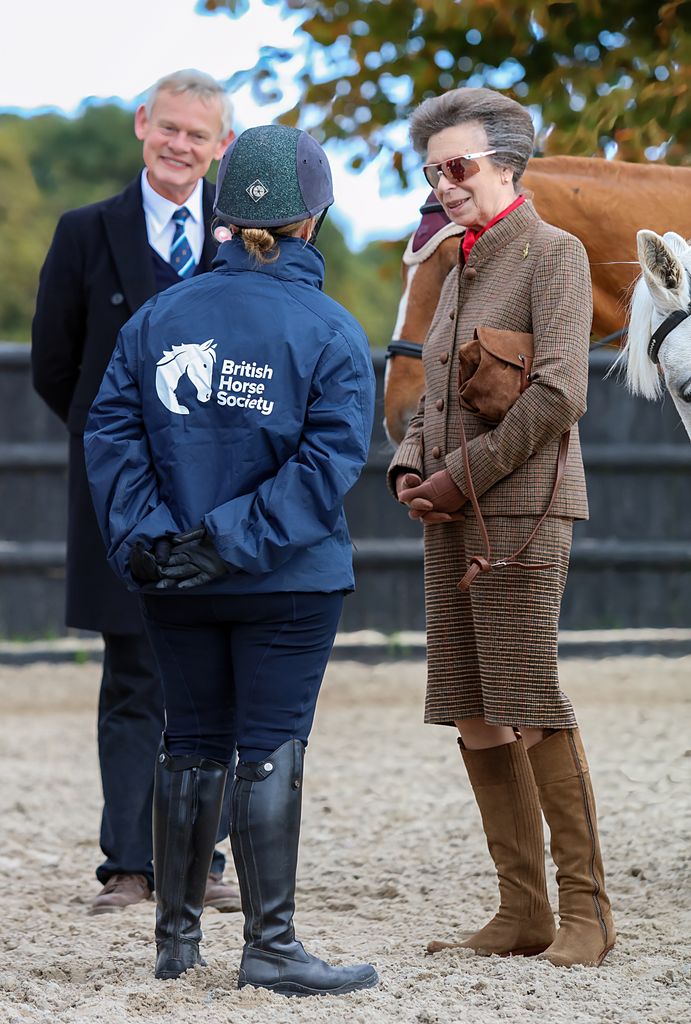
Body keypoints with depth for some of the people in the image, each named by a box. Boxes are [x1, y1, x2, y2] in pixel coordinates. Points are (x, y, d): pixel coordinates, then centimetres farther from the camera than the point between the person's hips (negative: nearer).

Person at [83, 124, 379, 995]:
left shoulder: (160, 317, 3)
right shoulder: (330, 332, -7)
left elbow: (111, 432, -1)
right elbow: (328, 459, -16)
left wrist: (143, 537, -6)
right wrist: (235, 539, -16)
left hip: (176, 589, 4)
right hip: (290, 586, -4)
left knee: (191, 747, 13)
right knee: (271, 751, 0)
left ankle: (176, 937, 20)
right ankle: (270, 948, -1)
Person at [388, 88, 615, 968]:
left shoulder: (553, 253, -4)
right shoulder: (462, 273, 21)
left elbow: (559, 393, -15)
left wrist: (462, 474, -13)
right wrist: (410, 474, 3)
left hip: (521, 507, -8)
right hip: (455, 518, 8)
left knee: (531, 710, -11)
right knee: (472, 719, 4)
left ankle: (586, 906, -5)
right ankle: (523, 912, 7)